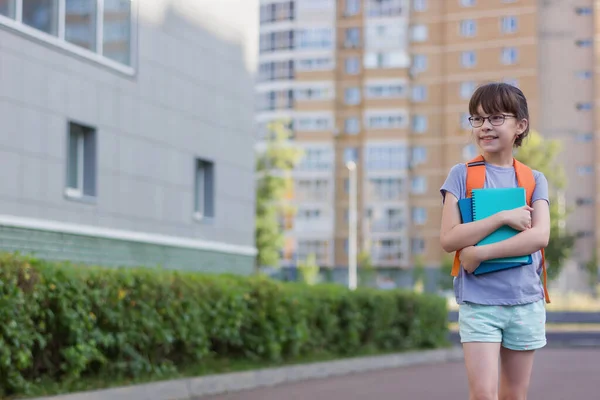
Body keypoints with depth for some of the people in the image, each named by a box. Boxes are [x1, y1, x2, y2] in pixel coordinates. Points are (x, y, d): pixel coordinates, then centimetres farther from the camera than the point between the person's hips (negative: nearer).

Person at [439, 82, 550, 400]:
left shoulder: (534, 180, 5)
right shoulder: (461, 175, 0)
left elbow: (540, 235, -12)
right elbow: (449, 239, -9)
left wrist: (481, 253, -18)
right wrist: (503, 218, -16)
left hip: (526, 301, 2)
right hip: (478, 302, -2)